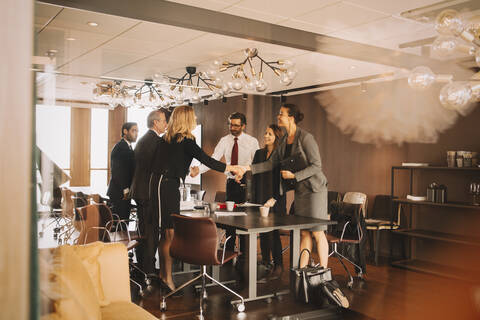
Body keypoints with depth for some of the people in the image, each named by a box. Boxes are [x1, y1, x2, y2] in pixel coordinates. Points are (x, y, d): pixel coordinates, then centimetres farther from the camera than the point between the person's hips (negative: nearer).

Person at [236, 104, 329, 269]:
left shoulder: (305, 137, -15)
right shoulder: (284, 140, 9)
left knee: (317, 233, -2)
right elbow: (271, 163, 11)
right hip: (300, 190, 7)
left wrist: (294, 175, -20)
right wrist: (249, 168, 2)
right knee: (304, 233, 8)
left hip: (314, 189, -7)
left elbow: (316, 165, -15)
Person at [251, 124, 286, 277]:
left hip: (276, 202, -5)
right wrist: (254, 199, 7)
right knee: (262, 232, 8)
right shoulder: (259, 153, 13)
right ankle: (265, 262, 19)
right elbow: (254, 177, 13)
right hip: (260, 199, 5)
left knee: (273, 232, -5)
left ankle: (278, 265, 5)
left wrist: (274, 199, -14)